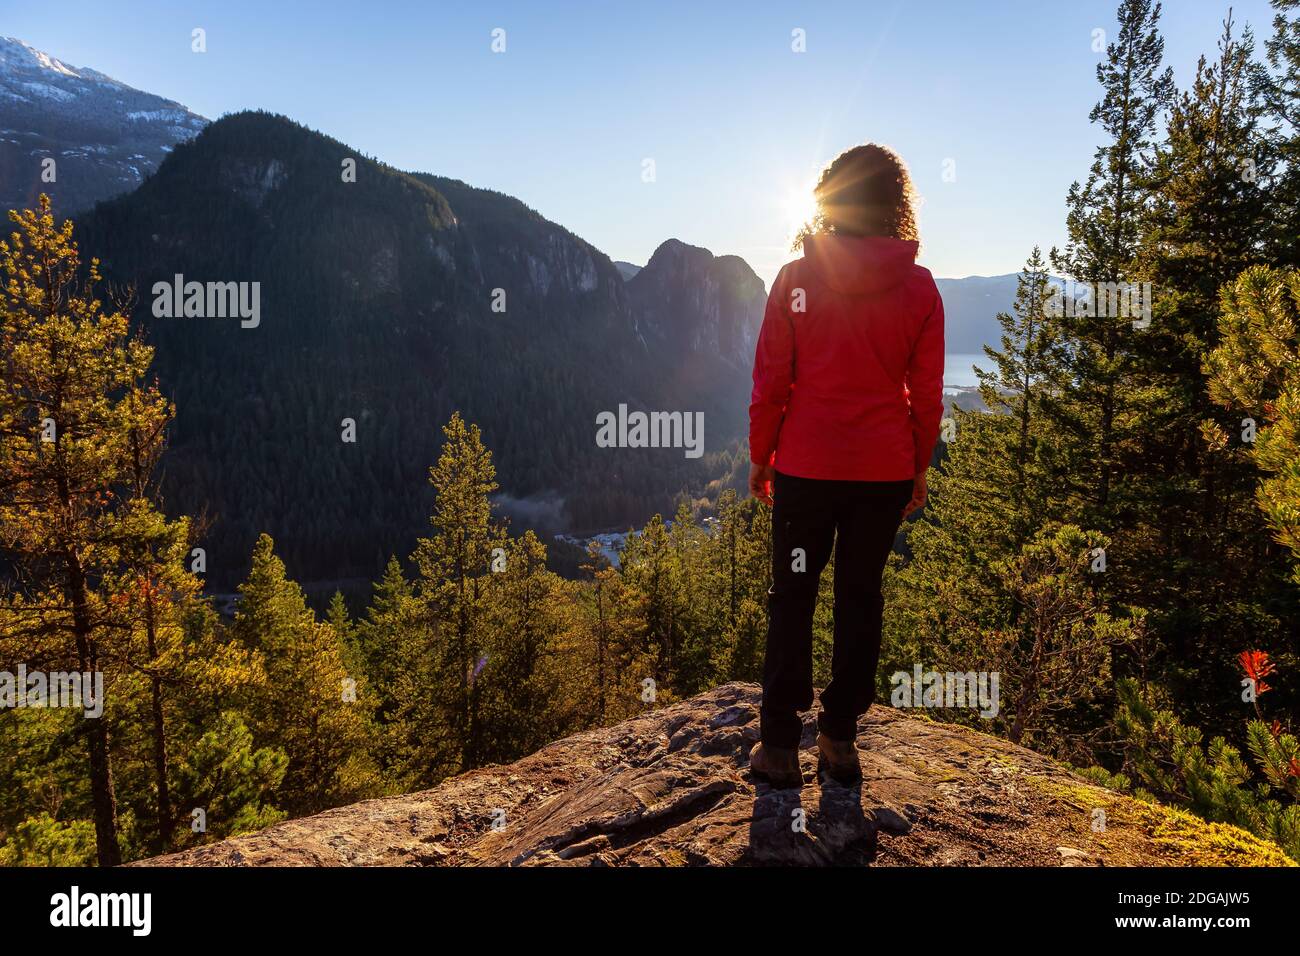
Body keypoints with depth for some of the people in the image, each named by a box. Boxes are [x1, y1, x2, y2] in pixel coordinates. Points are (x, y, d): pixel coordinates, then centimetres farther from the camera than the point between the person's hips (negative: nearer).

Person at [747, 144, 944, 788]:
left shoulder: (796, 279, -5)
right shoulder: (919, 288, 0)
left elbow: (770, 379, -4)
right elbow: (926, 394, 3)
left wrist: (760, 456, 5)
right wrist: (919, 468, 13)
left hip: (805, 467, -2)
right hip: (885, 472, 2)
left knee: (792, 598, 9)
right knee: (861, 597, 12)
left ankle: (780, 743, 14)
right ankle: (840, 738, 21)